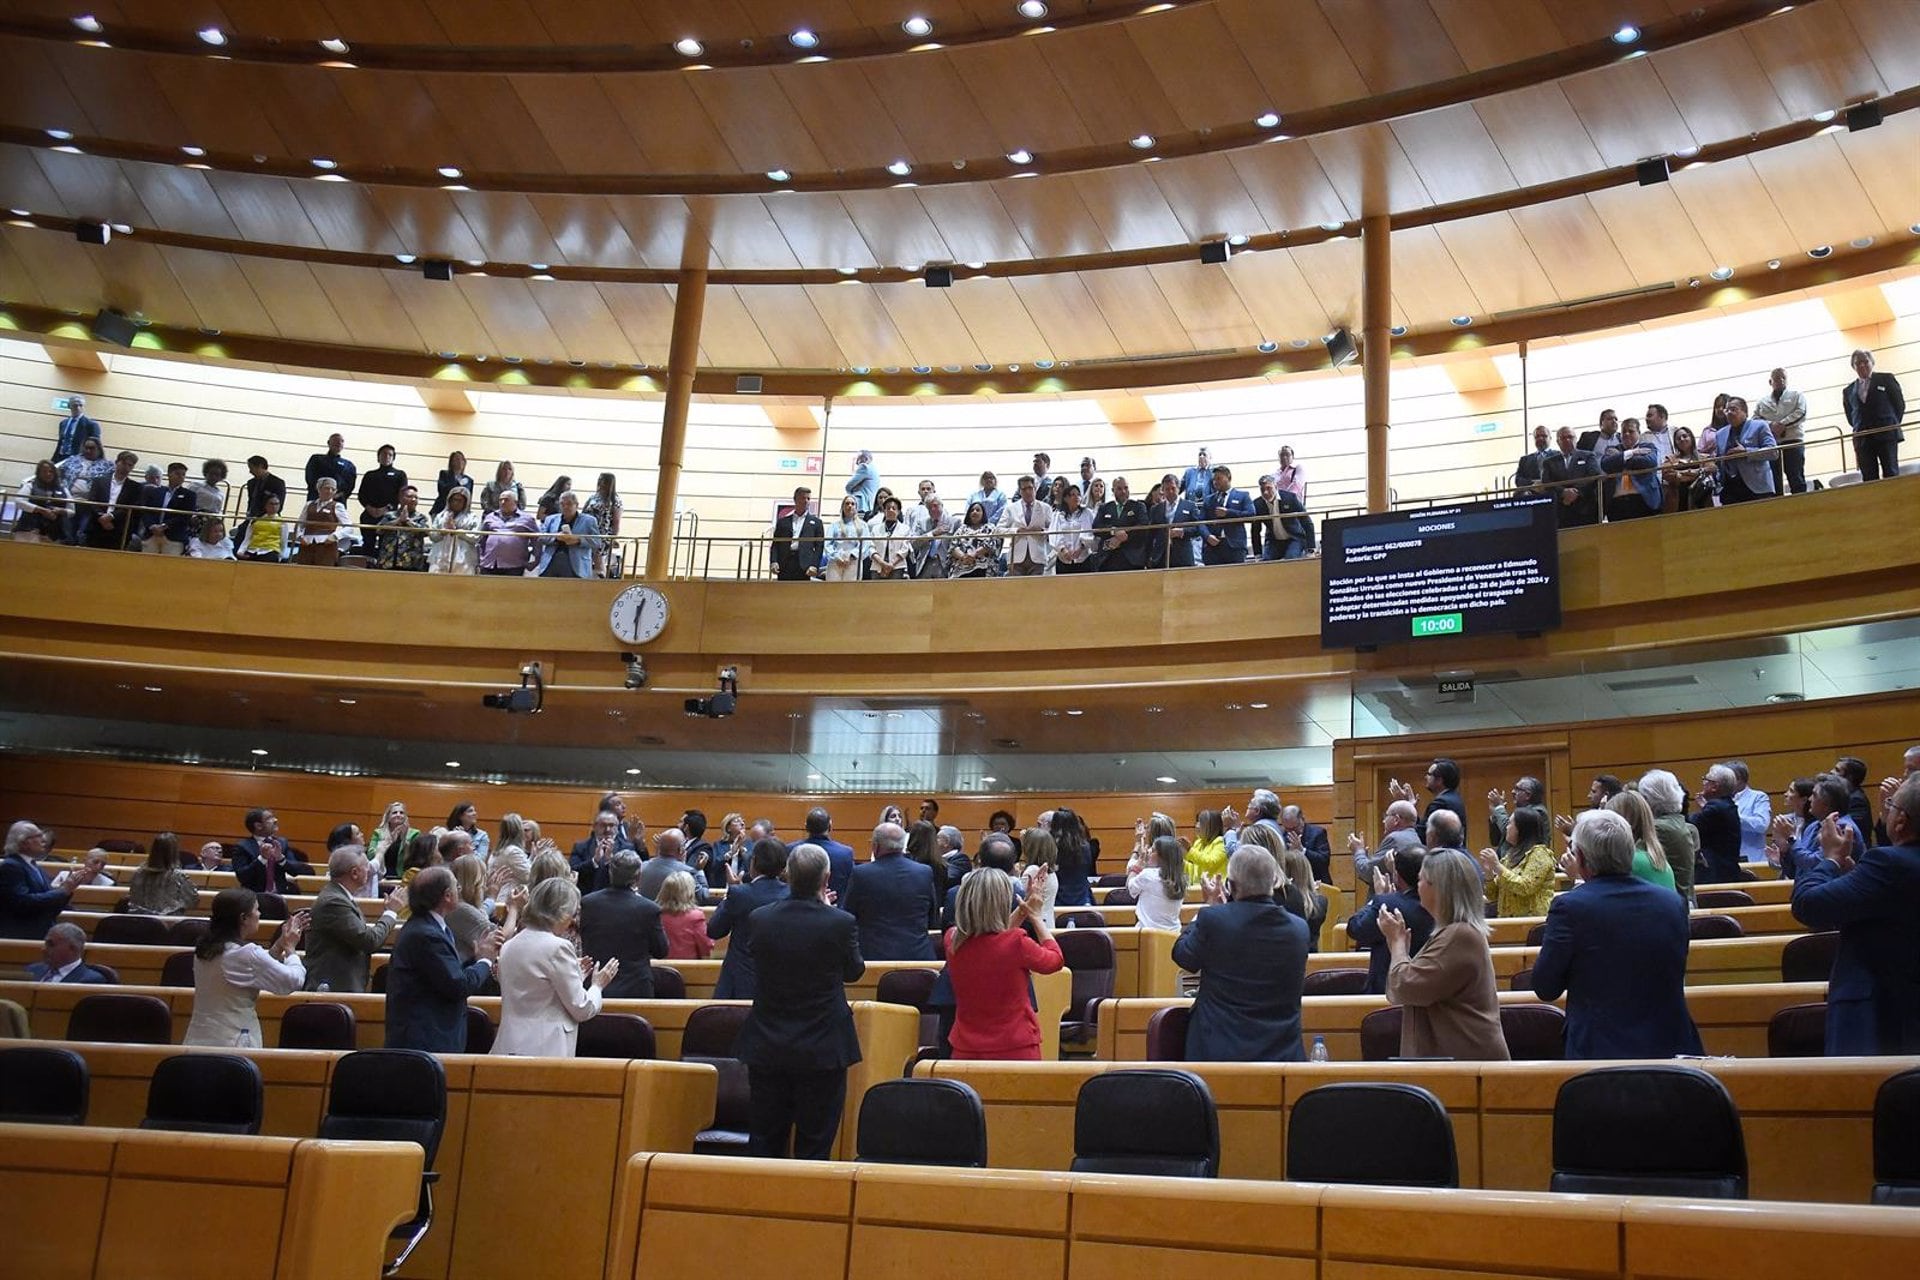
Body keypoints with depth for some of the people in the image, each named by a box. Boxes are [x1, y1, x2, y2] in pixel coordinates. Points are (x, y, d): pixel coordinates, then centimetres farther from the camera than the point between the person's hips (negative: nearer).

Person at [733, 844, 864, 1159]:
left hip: (767, 1048, 3)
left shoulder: (760, 918, -7)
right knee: (814, 1150, 6)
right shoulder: (841, 923, -16)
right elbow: (854, 971, 2)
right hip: (822, 1050, -3)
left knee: (764, 1145, 14)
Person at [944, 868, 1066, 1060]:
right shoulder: (1016, 943, -21)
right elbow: (1056, 960, 1)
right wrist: (1036, 917, 10)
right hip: (1015, 1051, -4)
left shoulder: (953, 941, -7)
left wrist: (1023, 909, 13)